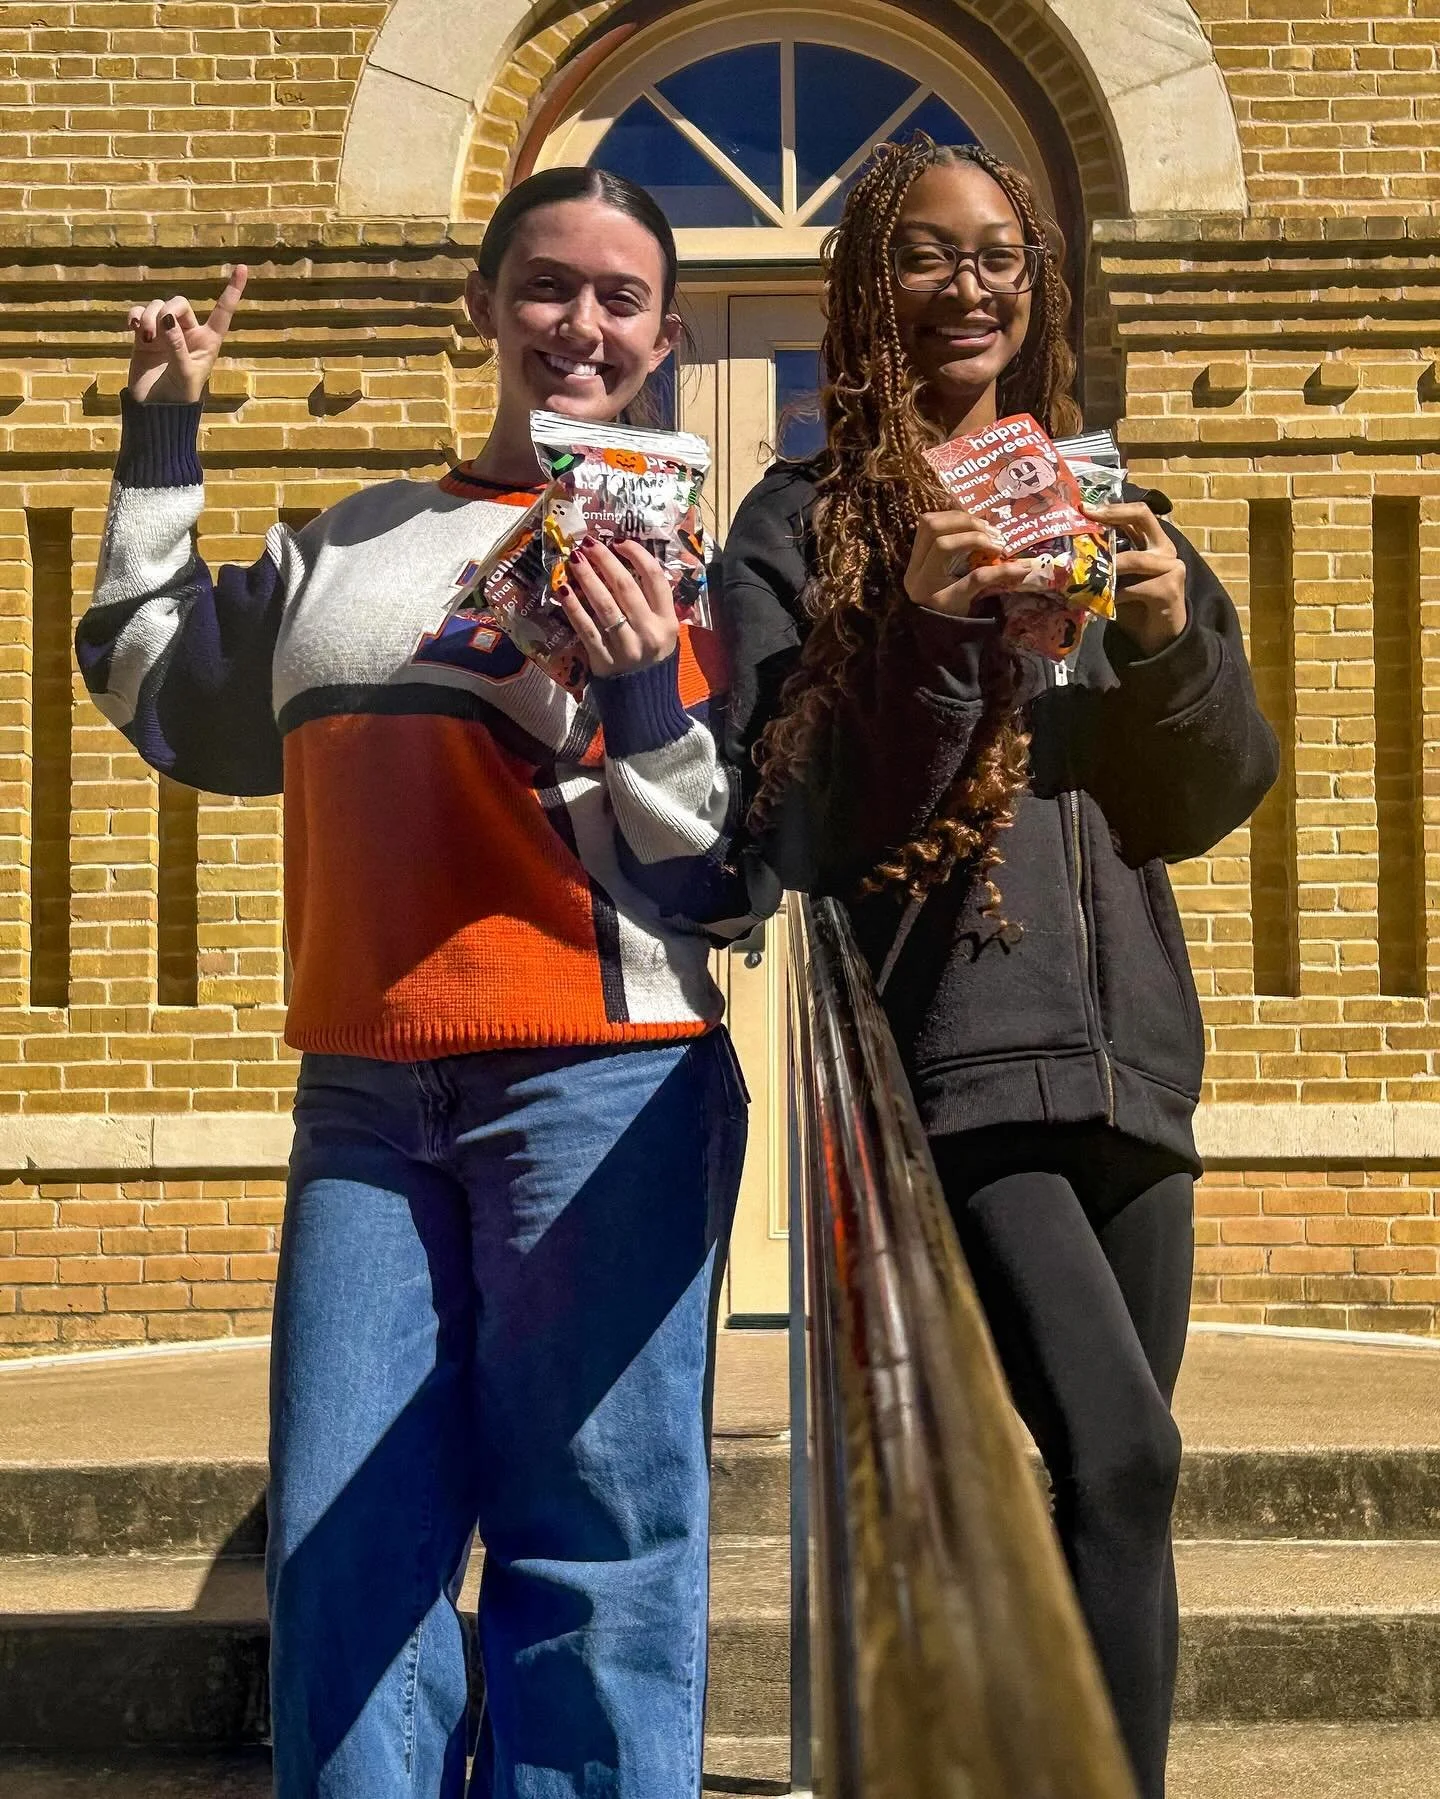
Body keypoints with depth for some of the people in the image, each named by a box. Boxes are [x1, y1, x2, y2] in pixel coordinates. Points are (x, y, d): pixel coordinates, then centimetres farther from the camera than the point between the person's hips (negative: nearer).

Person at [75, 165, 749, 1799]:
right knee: (342, 1557, 6)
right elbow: (162, 700, 29)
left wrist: (642, 695, -19)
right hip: (362, 1097, 5)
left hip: (600, 1091, -4)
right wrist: (161, 438, 25)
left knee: (588, 1555, -2)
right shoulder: (345, 547, 17)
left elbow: (707, 870, -1)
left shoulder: (680, 550, 3)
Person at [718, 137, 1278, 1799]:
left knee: (1115, 1482, 8)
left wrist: (1172, 640, -8)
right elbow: (789, 821, -6)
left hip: (1125, 1059, 5)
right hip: (950, 1056, -5)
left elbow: (1212, 802, 11)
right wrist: (927, 639, -20)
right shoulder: (804, 523, 4)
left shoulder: (1098, 506, 16)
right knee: (1121, 1458, -20)